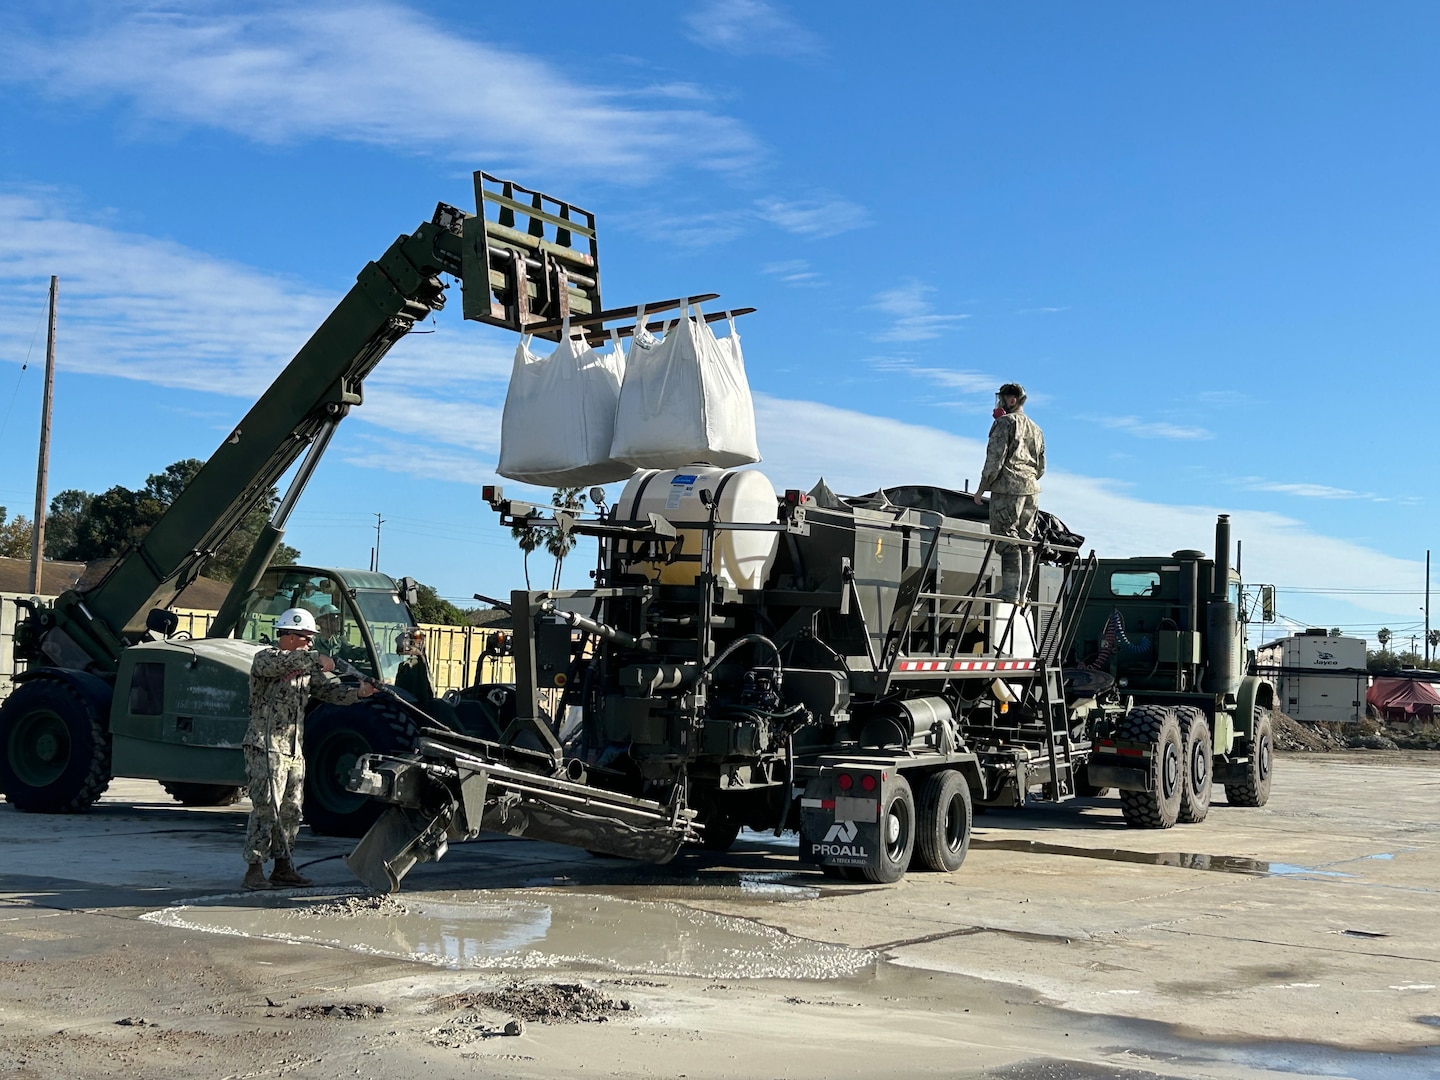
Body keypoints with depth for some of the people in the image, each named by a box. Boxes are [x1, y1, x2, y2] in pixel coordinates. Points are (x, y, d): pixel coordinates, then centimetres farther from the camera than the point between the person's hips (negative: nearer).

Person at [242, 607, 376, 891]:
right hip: (266, 748, -8)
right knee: (265, 809, -10)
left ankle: (283, 868, 18)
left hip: (295, 750, 8)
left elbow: (331, 691, 10)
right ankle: (254, 869, -6)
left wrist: (360, 692, -8)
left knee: (291, 811, 10)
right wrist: (315, 658, -31)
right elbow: (278, 662, -29)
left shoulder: (307, 669, 17)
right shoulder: (264, 659, -5)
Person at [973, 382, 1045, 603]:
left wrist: (982, 487, -8)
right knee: (1026, 542, 7)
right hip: (1031, 490, 8)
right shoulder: (1036, 429, 20)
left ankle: (1010, 591, -13)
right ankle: (1022, 592, 6)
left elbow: (996, 457, -12)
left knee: (1008, 540, -9)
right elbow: (1041, 467, 21)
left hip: (1008, 488, -8)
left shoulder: (1005, 422, -4)